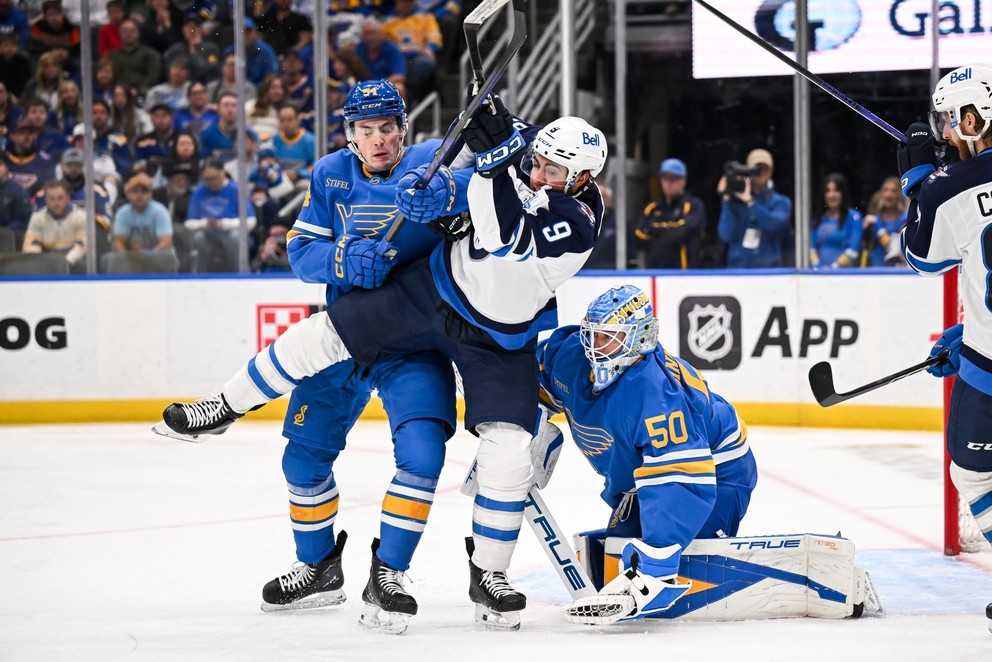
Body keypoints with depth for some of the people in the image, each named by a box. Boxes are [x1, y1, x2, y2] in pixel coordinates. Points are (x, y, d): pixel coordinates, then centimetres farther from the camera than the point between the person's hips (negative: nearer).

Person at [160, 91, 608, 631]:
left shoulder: (579, 222, -27)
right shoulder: (522, 158, -13)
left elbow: (509, 241, -39)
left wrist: (498, 150, -43)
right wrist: (431, 194, -23)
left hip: (499, 338, -3)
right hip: (433, 289, 3)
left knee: (509, 450, -13)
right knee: (321, 336, 0)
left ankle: (488, 576, 5)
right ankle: (227, 407, 21)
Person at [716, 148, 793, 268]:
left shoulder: (781, 202, 7)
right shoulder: (736, 202, 8)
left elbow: (774, 224, -14)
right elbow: (726, 235, -4)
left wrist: (749, 201, -16)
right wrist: (727, 200, -8)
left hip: (770, 267, 0)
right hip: (738, 266, 0)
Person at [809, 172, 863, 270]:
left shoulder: (853, 217, 2)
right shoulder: (818, 219, 16)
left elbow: (853, 250, -5)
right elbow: (811, 247, 13)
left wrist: (834, 267, -11)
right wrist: (817, 266, -4)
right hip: (820, 273, 4)